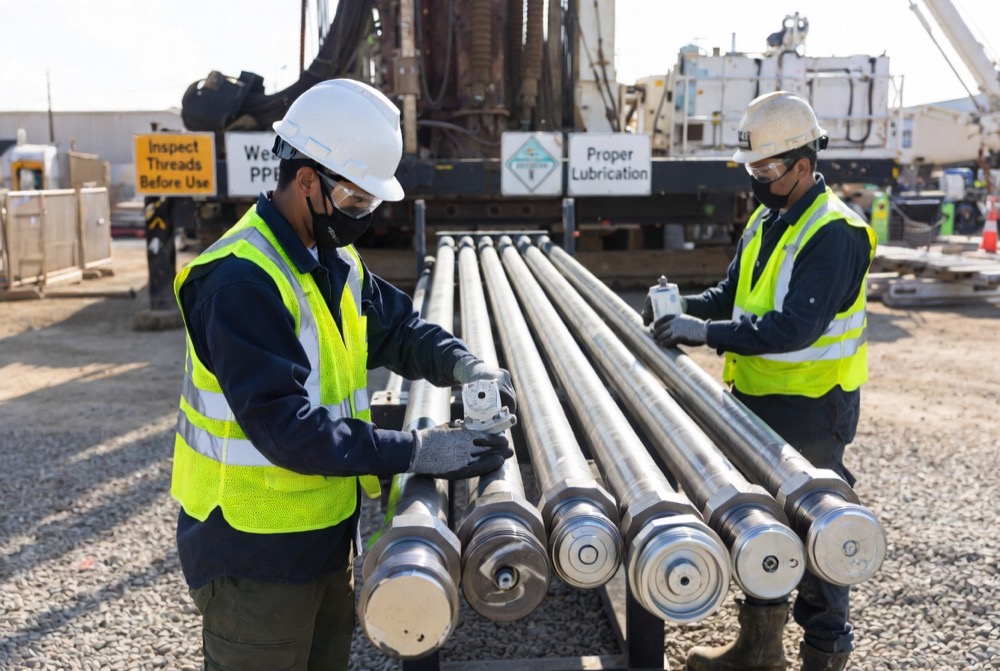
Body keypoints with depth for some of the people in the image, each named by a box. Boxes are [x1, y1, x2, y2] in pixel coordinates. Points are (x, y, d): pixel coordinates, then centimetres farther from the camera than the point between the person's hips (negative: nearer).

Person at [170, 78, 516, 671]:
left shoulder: (337, 261, 3)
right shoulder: (241, 279, -26)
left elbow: (397, 323, 12)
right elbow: (284, 424, -30)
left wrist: (462, 364, -8)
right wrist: (416, 451, -29)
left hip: (328, 531, 8)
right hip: (256, 554, -8)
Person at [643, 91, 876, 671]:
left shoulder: (834, 231, -18)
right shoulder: (764, 221, 9)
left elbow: (798, 326, -27)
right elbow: (733, 293, 15)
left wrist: (708, 333, -29)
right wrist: (687, 308, -4)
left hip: (811, 406, -9)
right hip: (757, 401, 9)